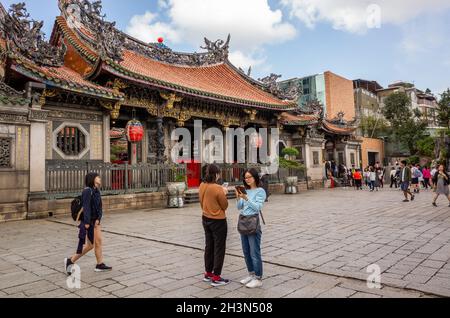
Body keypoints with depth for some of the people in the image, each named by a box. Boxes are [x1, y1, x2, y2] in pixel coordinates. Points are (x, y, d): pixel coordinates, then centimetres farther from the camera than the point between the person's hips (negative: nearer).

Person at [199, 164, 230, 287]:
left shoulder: (202, 186, -1)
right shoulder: (218, 189, -23)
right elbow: (225, 206, -13)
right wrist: (224, 194, 1)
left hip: (206, 219, 8)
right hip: (218, 221, -7)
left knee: (209, 246, 19)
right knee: (219, 248, 5)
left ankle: (208, 273, 30)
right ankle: (216, 278, 12)